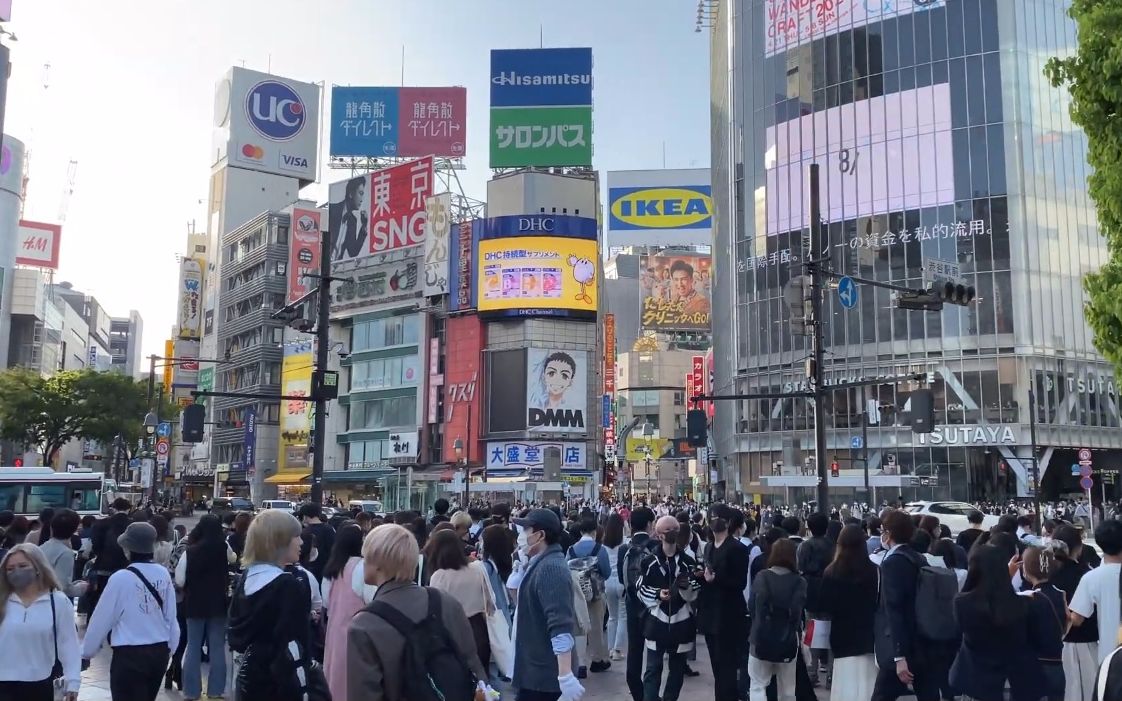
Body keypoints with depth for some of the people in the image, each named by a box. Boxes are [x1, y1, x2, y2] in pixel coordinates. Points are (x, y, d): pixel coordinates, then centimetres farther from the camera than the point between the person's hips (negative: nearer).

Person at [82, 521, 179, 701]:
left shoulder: (121, 578, -15)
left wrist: (87, 651, 8)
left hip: (129, 655, -5)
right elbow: (171, 616, 3)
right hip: (159, 652, 5)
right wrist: (170, 648, 16)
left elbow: (102, 618, -7)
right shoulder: (163, 574, -2)